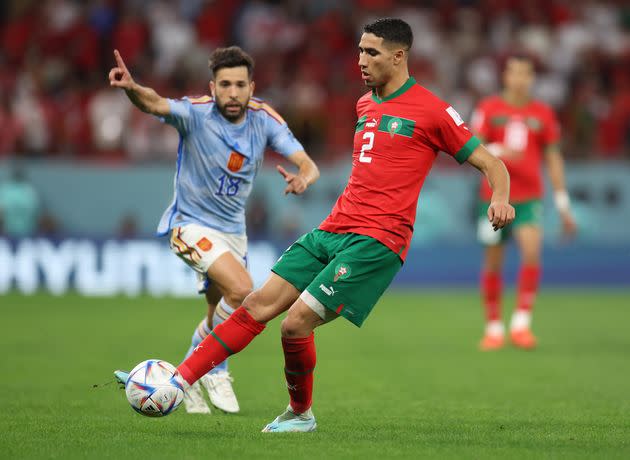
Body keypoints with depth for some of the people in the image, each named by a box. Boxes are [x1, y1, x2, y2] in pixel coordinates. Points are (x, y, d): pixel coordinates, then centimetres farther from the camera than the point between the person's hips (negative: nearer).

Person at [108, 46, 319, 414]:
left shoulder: (264, 119, -9)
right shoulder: (196, 113, -21)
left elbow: (308, 165, -13)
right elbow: (155, 104, -41)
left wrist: (302, 179, -38)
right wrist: (131, 88, -64)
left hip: (233, 228, 6)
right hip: (192, 224, -6)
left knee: (221, 316, 14)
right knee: (242, 290, -25)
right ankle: (216, 370, -4)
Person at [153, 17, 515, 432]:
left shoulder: (432, 111, -4)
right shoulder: (364, 105, 19)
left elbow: (490, 163, -1)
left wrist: (500, 199, -19)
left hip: (376, 240, -7)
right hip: (333, 229, 7)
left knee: (295, 325, -15)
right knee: (259, 305, -3)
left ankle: (301, 413, 9)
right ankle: (179, 380, -3)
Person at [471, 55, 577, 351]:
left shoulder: (543, 114, 7)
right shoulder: (489, 109, 2)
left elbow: (553, 159, 12)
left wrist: (563, 205, 9)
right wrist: (497, 151, -25)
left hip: (529, 199, 0)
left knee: (532, 252, -21)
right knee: (493, 263, 4)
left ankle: (521, 324, -13)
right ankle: (493, 328, 18)